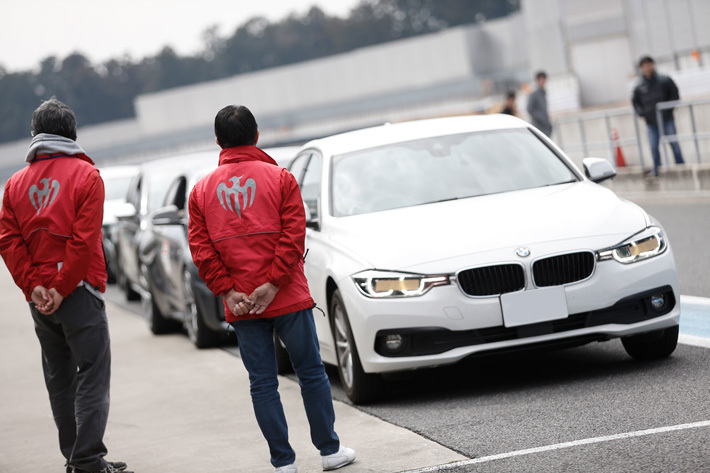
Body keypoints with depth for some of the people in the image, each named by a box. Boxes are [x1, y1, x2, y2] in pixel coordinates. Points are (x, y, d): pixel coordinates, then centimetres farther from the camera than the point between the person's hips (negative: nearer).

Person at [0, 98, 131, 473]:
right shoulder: (85, 175, -5)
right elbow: (85, 239, -15)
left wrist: (33, 286, -4)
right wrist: (62, 288, -13)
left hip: (40, 298, 5)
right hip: (80, 290, -5)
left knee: (59, 378, 13)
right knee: (91, 376, -4)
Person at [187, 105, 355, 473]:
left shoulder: (202, 190, 6)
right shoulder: (280, 179, -1)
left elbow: (200, 247, -1)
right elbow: (293, 235, -10)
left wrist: (226, 291, -4)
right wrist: (273, 283, -11)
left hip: (240, 306, 2)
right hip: (288, 300, -2)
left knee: (262, 383, 6)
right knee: (311, 373, 10)